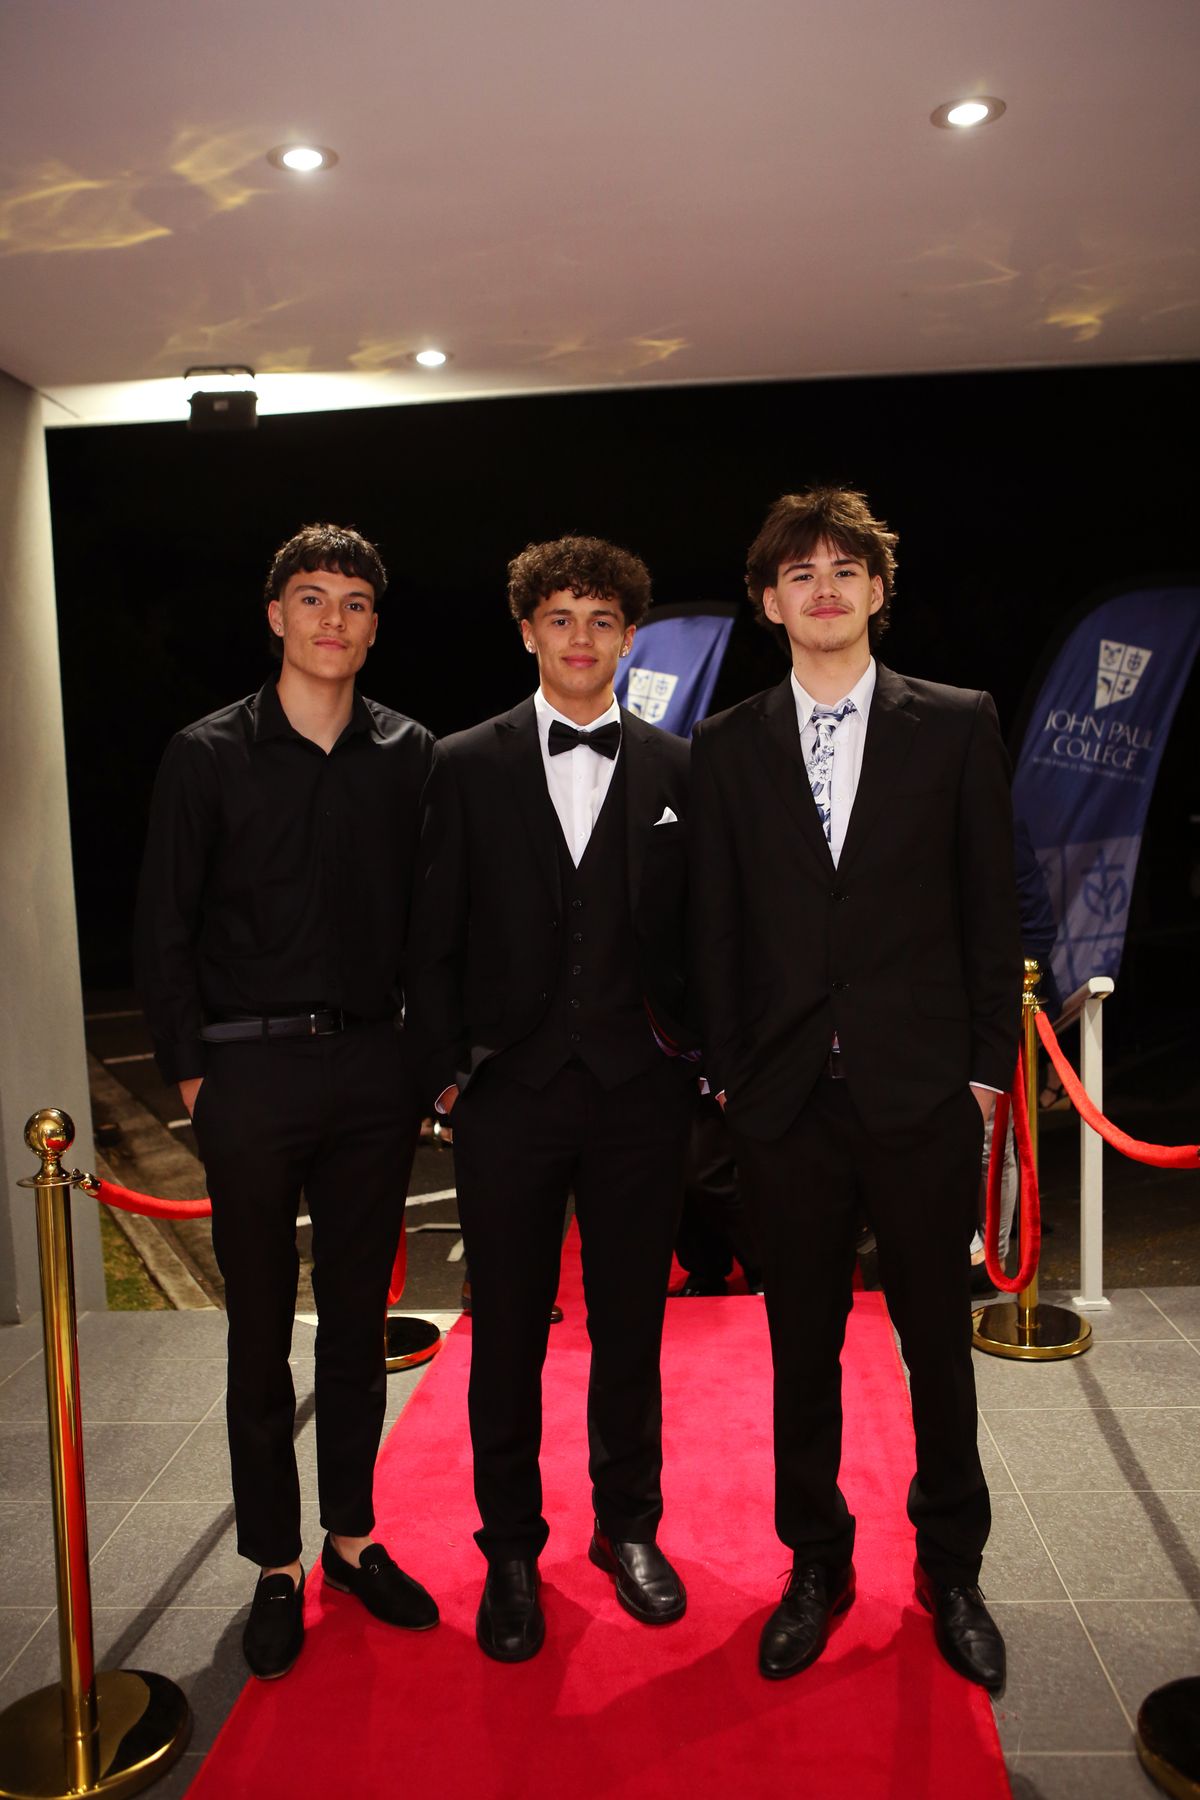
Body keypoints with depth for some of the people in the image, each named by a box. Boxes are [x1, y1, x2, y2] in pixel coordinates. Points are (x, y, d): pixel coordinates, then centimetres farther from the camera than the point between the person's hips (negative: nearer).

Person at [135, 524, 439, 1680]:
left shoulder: (409, 757, 5)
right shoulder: (208, 756, -1)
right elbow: (162, 933, -1)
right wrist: (190, 1072, -5)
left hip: (374, 1070, 2)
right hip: (252, 1073, -2)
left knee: (357, 1317, 13)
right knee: (260, 1333, 8)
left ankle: (351, 1536, 30)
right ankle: (275, 1564, 24)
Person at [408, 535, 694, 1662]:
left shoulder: (674, 770, 5)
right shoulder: (466, 766, 2)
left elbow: (697, 932, 6)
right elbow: (433, 937, 2)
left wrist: (697, 1056, 0)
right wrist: (445, 1068, -2)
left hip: (639, 1092, 1)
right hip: (509, 1093, 0)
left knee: (631, 1326, 14)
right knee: (506, 1337, 10)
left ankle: (629, 1527, 34)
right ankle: (511, 1553, 29)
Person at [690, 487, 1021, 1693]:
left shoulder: (956, 726, 2)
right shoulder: (726, 748, 5)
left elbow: (989, 909, 3)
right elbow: (715, 926, 6)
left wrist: (986, 1065, 0)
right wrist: (727, 1069, 2)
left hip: (921, 1089, -1)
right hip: (786, 1095, 1)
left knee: (938, 1339, 12)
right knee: (803, 1344, 13)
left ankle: (951, 1571, 33)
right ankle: (816, 1566, 32)